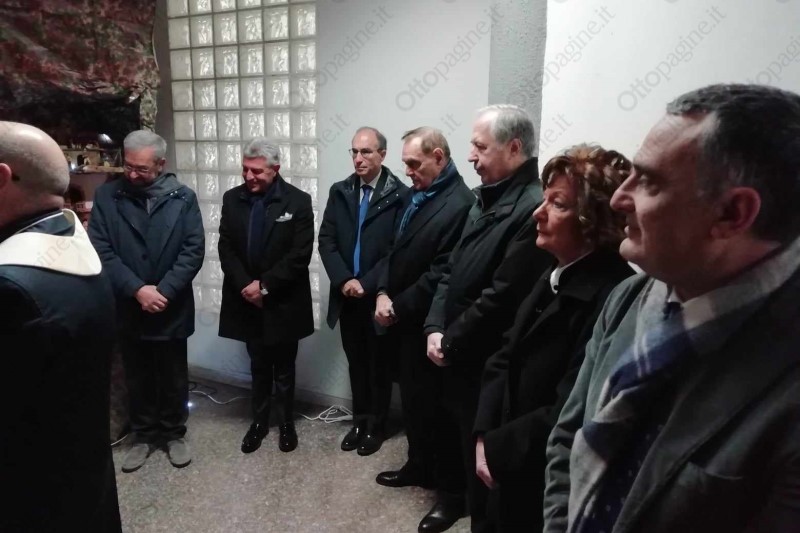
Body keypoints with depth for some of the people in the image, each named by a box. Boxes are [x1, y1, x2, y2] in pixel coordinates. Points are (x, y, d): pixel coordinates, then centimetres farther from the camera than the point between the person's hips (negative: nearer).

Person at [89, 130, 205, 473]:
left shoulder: (183, 198, -4)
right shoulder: (106, 196, -3)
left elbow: (194, 251, -8)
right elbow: (101, 251, -8)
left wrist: (163, 291, -17)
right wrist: (138, 289, -18)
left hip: (172, 308, 0)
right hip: (127, 308, 1)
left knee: (173, 377, 13)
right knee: (137, 377, 15)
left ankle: (174, 434, 32)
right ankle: (143, 435, 34)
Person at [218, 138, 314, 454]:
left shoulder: (298, 201, -10)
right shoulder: (232, 199, 2)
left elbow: (300, 255, -15)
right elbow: (226, 249, 0)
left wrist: (265, 286, -17)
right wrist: (245, 285, -14)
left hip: (283, 302, -3)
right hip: (247, 300, 3)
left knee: (284, 368, 12)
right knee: (258, 366, 17)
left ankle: (286, 423, 30)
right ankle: (259, 420, 33)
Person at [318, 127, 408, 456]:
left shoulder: (399, 195, -10)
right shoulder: (340, 192, 5)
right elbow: (326, 241, 2)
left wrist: (367, 284, -16)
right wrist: (344, 280, -10)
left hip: (379, 296, -4)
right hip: (346, 295, 4)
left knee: (379, 363, 11)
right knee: (356, 362, 15)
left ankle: (376, 425, 27)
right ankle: (359, 421, 30)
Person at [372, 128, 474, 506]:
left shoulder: (459, 204, -20)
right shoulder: (418, 195, 10)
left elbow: (440, 275, -22)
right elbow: (397, 251, 13)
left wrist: (398, 308, -13)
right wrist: (383, 293, -2)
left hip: (429, 325, -8)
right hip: (405, 321, 8)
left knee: (436, 405, 6)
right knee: (412, 399, 20)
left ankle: (451, 485, 26)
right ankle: (419, 465, 39)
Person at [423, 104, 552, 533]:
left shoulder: (532, 208, -22)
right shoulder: (485, 200, 8)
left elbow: (501, 297, -24)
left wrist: (450, 343, -12)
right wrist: (435, 329, -2)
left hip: (486, 362, -8)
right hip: (455, 354, 8)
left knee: (481, 452, 11)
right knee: (456, 436, 26)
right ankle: (456, 493, 49)